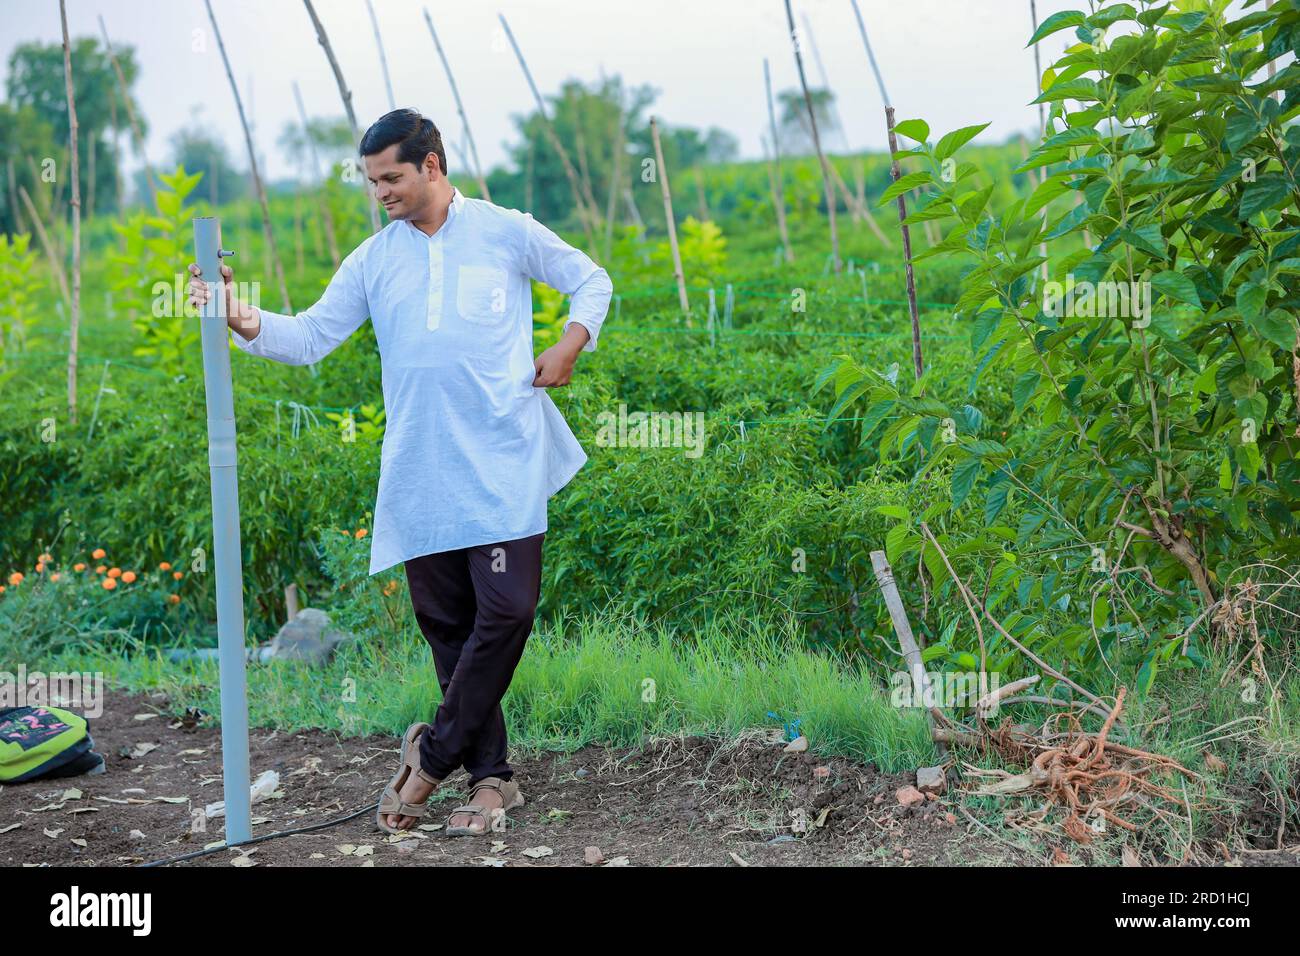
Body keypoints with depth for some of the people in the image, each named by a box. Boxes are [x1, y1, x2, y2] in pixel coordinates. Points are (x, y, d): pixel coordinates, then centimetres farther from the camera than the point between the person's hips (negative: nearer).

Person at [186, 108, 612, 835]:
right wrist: (244, 320, -11)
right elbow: (310, 338, 6)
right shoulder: (375, 260, 12)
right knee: (448, 625, 5)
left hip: (503, 465, -3)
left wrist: (569, 346, -2)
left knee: (507, 608, -13)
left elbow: (593, 281, 14)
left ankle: (436, 754, 3)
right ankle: (490, 775, 15)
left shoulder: (506, 233, 5)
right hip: (421, 475, 3)